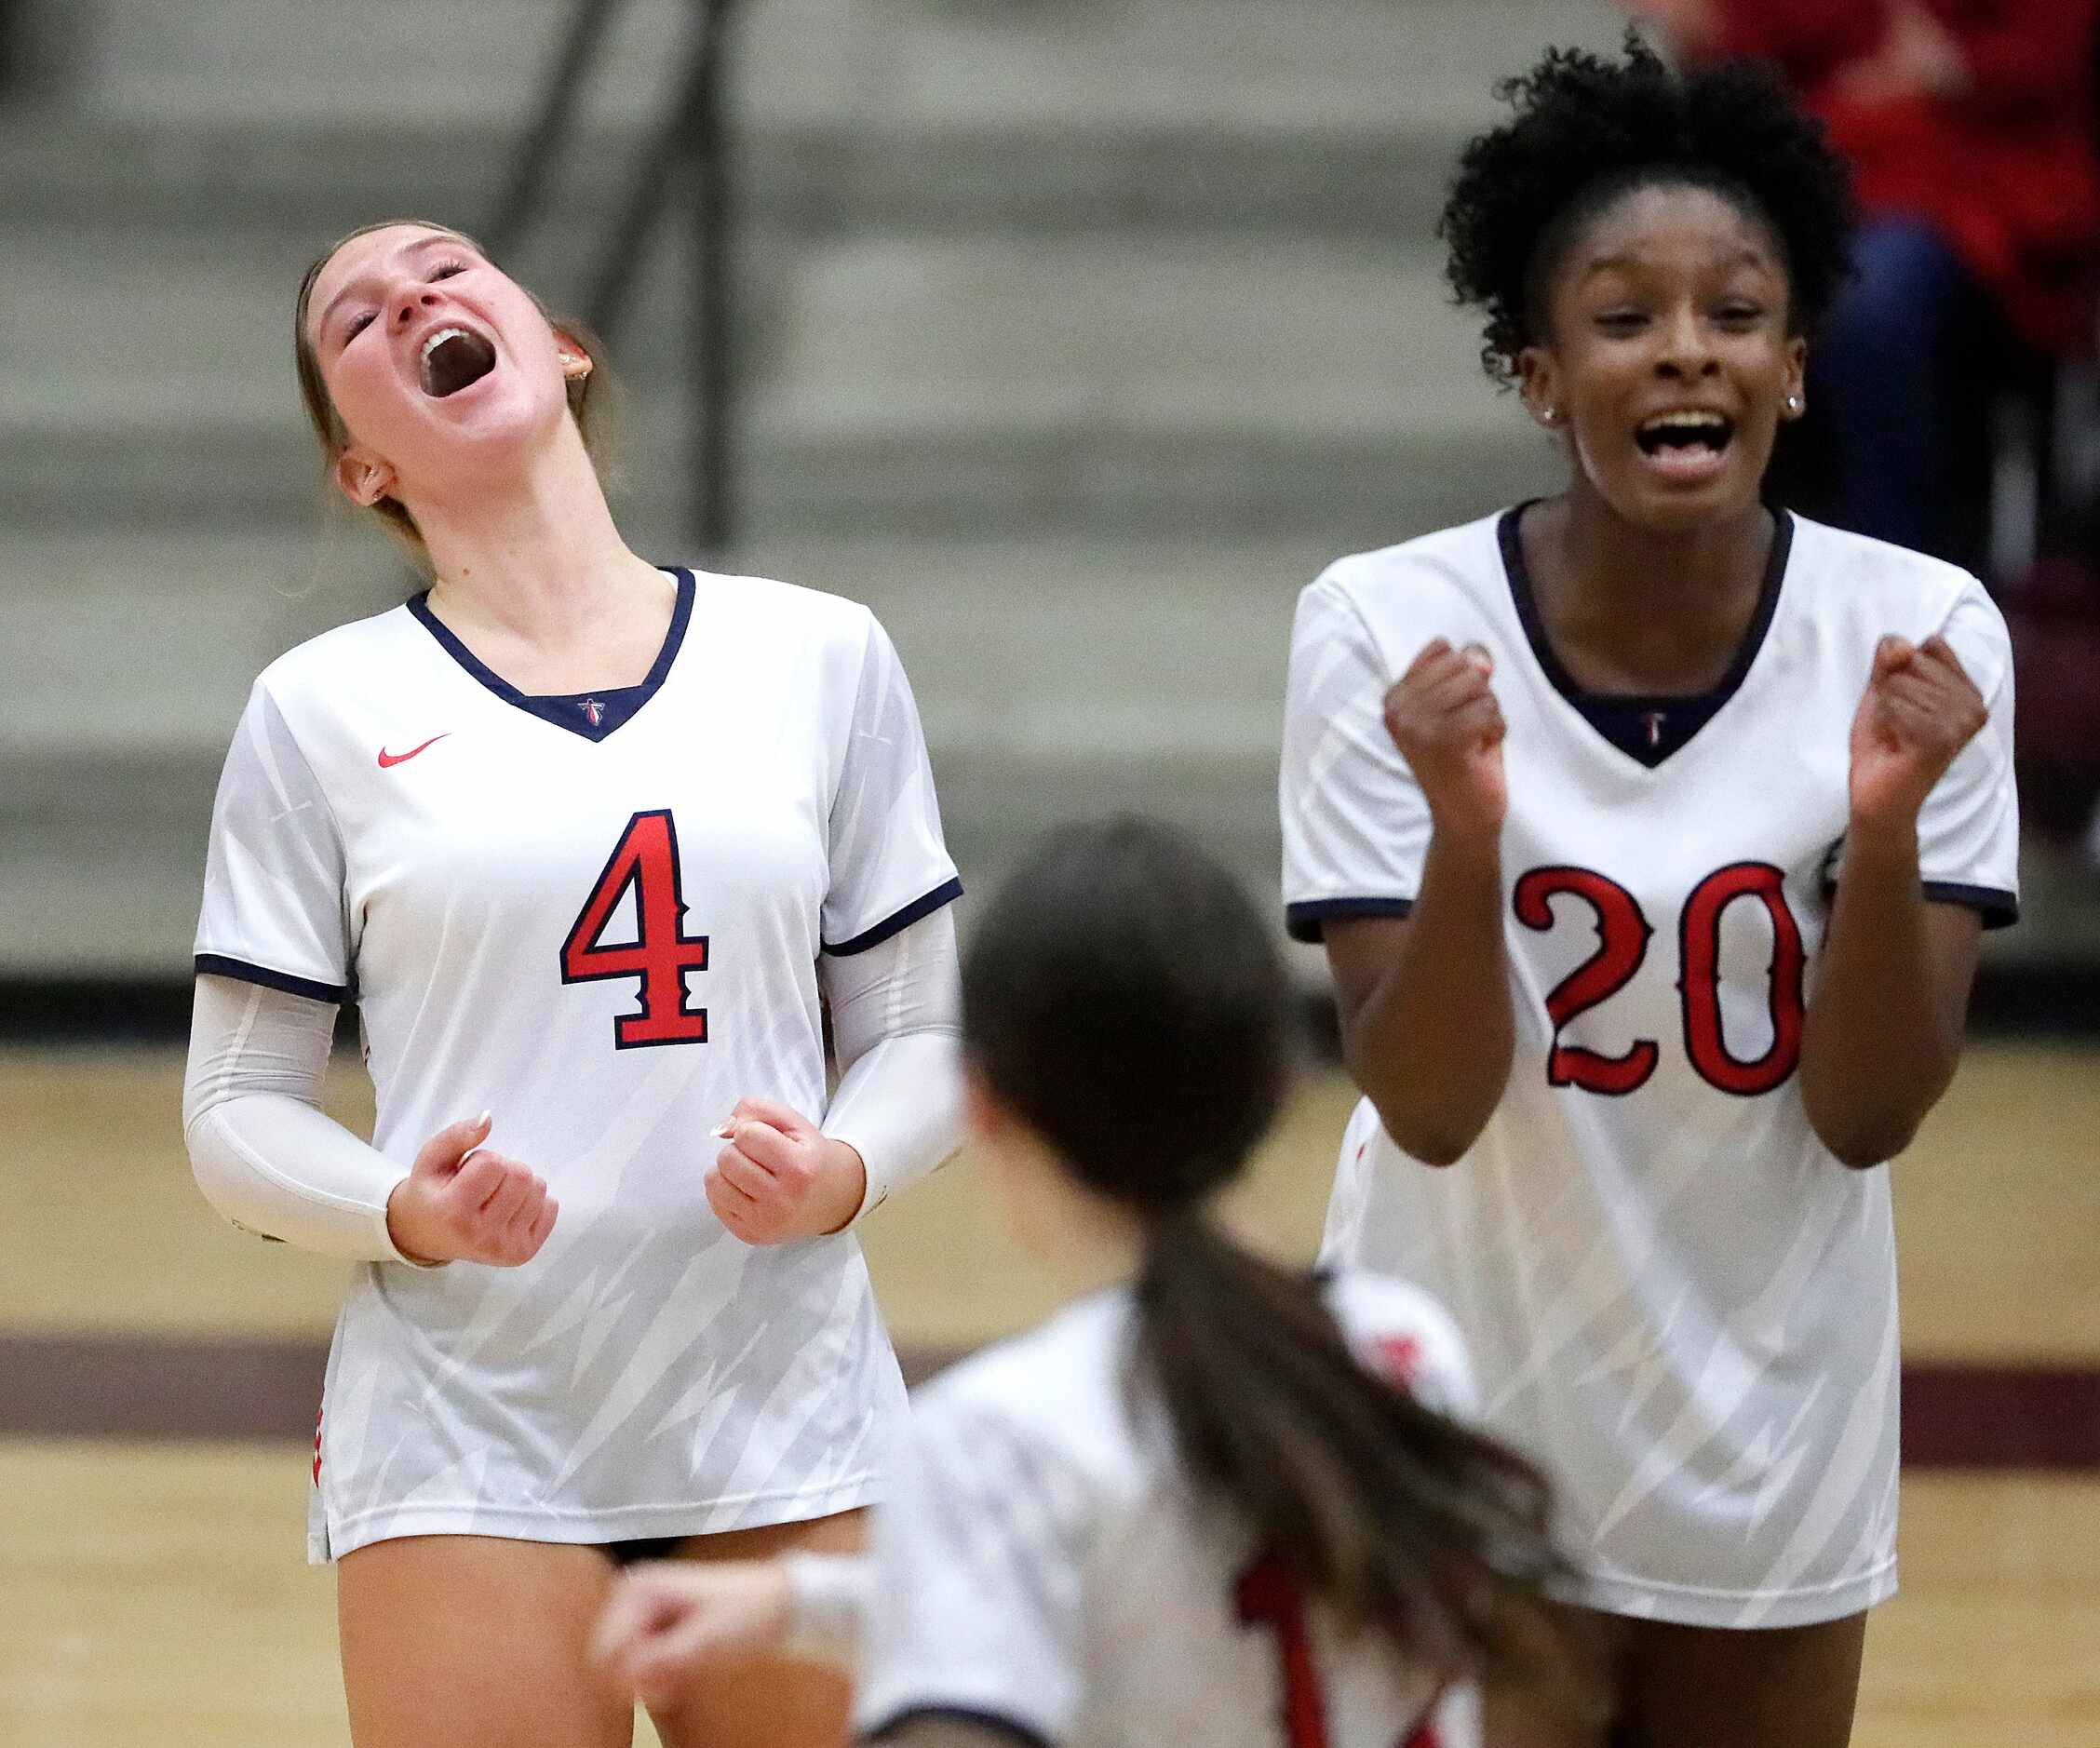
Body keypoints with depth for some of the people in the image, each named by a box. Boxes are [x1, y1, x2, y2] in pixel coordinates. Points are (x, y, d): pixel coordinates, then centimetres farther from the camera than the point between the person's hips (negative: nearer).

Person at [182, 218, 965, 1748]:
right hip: (464, 1435, -1)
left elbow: (923, 1033, 11)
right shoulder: (323, 710, 4)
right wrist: (404, 1214, -16)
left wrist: (842, 1174, -10)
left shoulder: (822, 659, 8)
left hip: (786, 1426, 1)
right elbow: (237, 1114, 4)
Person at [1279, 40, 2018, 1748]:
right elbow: (1427, 1111, -17)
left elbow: (1867, 1116, -12)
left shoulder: (1918, 640, -12)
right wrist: (1467, 832, -33)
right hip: (1465, 1406, -2)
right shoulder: (1390, 630, -15)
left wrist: (1885, 826, -28)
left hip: (1773, 1427, 2)